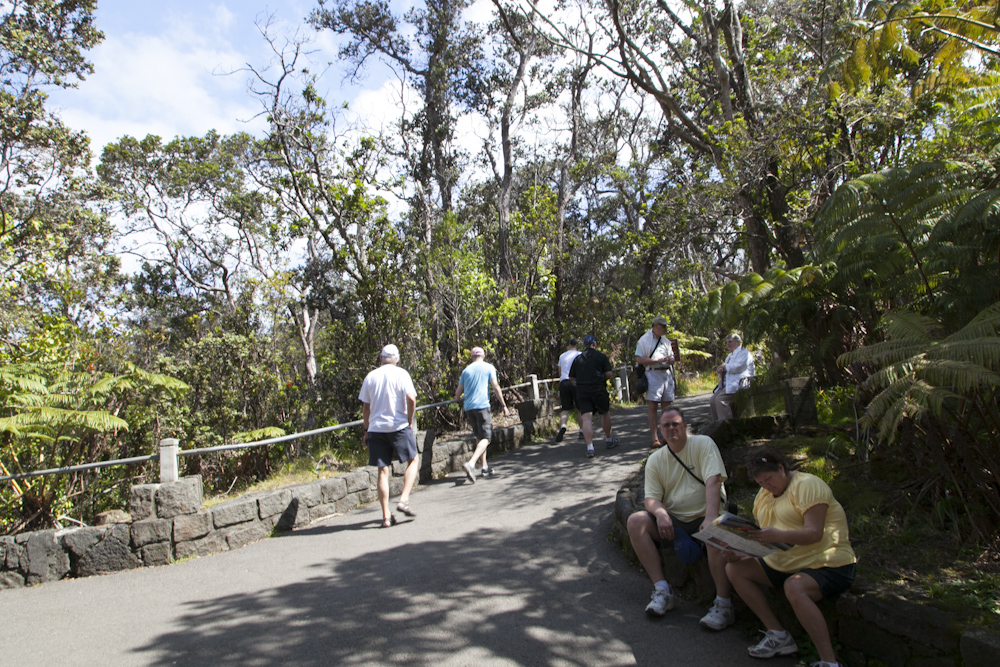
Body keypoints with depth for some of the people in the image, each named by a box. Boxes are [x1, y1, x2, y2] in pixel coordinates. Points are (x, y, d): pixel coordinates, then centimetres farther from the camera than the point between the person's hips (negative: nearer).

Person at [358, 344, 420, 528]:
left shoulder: (370, 376, 9)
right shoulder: (401, 374, -1)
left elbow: (366, 406, 10)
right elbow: (411, 398, -14)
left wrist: (367, 430, 17)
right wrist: (410, 421, -2)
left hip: (376, 428, 3)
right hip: (398, 426, -3)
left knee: (383, 471, 5)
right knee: (412, 460, 14)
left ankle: (386, 516, 4)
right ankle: (404, 500, -1)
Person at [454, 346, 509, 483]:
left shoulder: (466, 370, 15)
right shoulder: (488, 368, 4)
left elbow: (458, 393, 15)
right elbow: (496, 387, -4)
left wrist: (457, 400, 38)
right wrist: (504, 405, 1)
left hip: (469, 407, 5)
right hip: (482, 406, -5)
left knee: (480, 437, 17)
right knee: (486, 438, -8)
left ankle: (485, 467, 17)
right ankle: (471, 463, -29)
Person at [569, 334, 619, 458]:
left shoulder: (577, 358, 9)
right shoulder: (601, 356, 1)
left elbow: (572, 377, 13)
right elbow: (608, 374, -5)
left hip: (582, 392, 2)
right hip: (599, 390, -1)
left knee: (586, 418, -6)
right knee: (605, 413, 19)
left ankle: (589, 447, -16)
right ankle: (608, 440, 33)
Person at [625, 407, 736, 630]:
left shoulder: (703, 444, -4)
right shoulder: (655, 459, 8)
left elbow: (713, 482, -17)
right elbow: (651, 498, 2)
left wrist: (710, 518, -32)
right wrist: (660, 512, -23)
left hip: (703, 516, -4)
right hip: (673, 520, 4)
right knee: (635, 521, -18)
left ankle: (724, 604, -24)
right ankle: (662, 591, -18)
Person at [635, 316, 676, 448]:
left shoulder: (666, 341, 18)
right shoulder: (644, 340, -1)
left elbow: (670, 357, 24)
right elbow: (639, 359, -8)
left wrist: (671, 360, -2)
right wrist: (658, 360, -14)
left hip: (667, 374, 6)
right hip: (653, 374, -6)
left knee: (666, 406, 6)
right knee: (652, 406, -7)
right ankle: (654, 437, -4)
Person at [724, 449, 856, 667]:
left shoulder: (807, 485, -12)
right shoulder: (763, 496, 14)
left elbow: (814, 533, -23)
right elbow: (757, 536, 12)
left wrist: (778, 536, -39)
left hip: (828, 565, -9)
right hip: (785, 563, 9)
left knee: (794, 586, -37)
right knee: (735, 569, -2)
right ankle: (779, 635, -1)